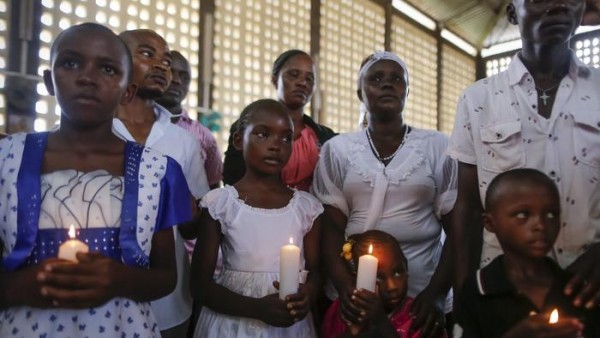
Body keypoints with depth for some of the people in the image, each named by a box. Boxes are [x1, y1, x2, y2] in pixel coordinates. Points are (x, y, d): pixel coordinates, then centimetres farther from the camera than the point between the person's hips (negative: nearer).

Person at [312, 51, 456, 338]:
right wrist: (344, 286, -17)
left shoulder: (437, 147, -1)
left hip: (422, 297, 0)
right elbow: (331, 228, -3)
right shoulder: (337, 150, 0)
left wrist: (436, 293, -11)